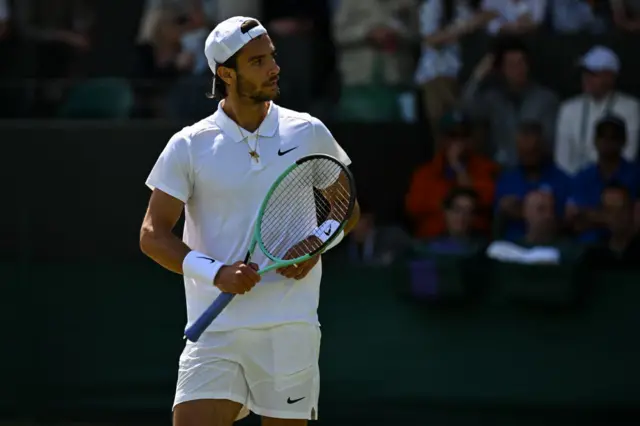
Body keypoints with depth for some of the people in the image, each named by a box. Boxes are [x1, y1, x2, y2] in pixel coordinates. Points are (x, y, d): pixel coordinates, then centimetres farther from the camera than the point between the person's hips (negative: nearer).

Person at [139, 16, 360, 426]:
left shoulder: (309, 134, 7)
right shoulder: (189, 146, 2)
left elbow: (347, 209, 17)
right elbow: (153, 234, 0)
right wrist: (215, 273, -16)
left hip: (290, 327, 1)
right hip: (215, 329, -1)